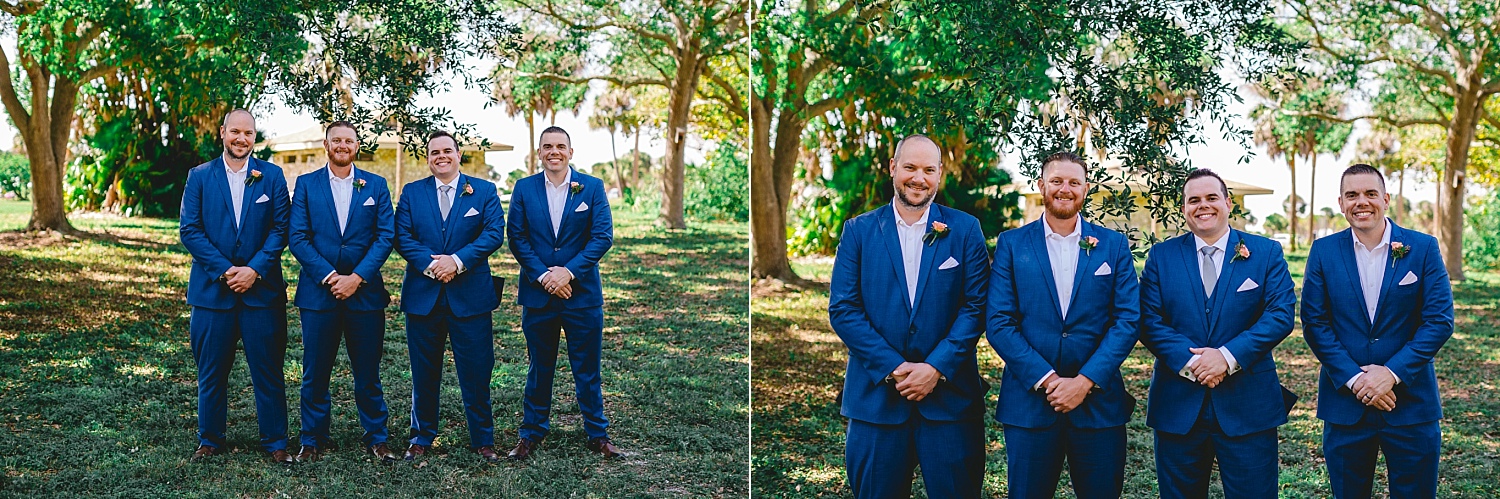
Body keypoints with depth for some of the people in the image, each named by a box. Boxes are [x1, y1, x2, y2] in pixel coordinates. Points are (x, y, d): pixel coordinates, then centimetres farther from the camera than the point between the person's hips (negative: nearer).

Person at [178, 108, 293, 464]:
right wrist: (225, 270, -11)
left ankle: (275, 442, 12)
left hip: (261, 288, 0)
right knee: (211, 371, 8)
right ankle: (210, 440, 21)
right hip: (212, 288, 1)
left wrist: (254, 269, -12)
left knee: (268, 371, 2)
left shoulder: (272, 176, 5)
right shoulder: (199, 176, 5)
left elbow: (280, 229, 0)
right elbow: (189, 230, -1)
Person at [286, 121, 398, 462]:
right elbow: (298, 238, -1)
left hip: (364, 290, 0)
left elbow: (386, 236, 0)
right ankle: (313, 440, 17)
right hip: (318, 291, 0)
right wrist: (329, 276, -13)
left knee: (368, 371, 5)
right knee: (315, 372, 5)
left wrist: (357, 277, -11)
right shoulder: (306, 184, 6)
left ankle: (375, 438, 16)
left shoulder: (376, 185, 7)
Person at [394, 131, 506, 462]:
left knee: (476, 372, 1)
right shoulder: (411, 193, 9)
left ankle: (482, 440, 12)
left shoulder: (484, 191, 5)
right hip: (423, 296, 1)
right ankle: (422, 437, 22)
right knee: (424, 372, 9)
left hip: (470, 295, -1)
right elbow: (402, 236, 0)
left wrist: (457, 260, -17)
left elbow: (494, 234, -5)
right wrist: (430, 264, -16)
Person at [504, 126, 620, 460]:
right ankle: (531, 434, 21)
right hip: (537, 294, 1)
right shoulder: (524, 188, 4)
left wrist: (569, 271, -15)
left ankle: (597, 435, 16)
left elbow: (603, 237, -6)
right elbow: (517, 238, -1)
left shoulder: (592, 187, 1)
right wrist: (543, 275, -13)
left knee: (588, 369, 6)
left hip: (582, 292, -1)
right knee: (539, 369, 11)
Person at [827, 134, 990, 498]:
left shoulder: (965, 229, 4)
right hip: (876, 396, 0)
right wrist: (893, 368, -11)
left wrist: (936, 367, -12)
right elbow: (842, 308, -2)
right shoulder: (859, 230, 4)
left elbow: (975, 306, -1)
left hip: (949, 394, 0)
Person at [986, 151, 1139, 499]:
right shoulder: (1012, 244, 3)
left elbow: (1128, 320, -1)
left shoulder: (1114, 245, 6)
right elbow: (999, 323, -4)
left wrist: (1086, 381, -12)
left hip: (1099, 401, 1)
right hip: (1029, 400, -1)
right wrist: (1046, 379, -13)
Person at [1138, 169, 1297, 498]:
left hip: (1248, 405, -1)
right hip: (1178, 406, 1)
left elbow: (1281, 314, -6)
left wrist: (1228, 356, -17)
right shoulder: (1161, 256, 6)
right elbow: (1149, 320, -2)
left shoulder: (1267, 253, 5)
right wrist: (1189, 361, -17)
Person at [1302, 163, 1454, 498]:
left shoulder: (1423, 248, -1)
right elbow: (1314, 322, -3)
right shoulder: (1324, 251, 1)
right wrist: (1353, 378, -13)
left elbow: (1440, 320, -6)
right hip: (1345, 401, 1)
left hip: (1411, 401, 0)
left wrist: (1392, 373, -15)